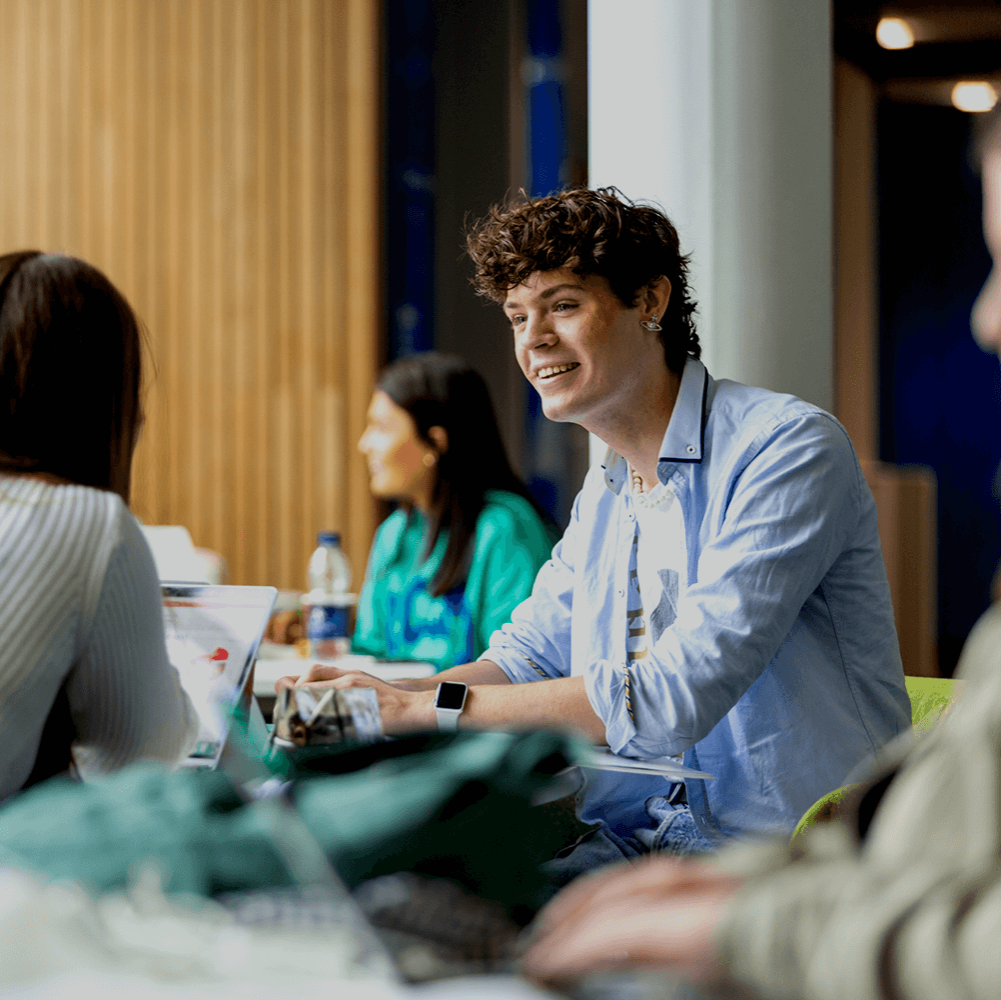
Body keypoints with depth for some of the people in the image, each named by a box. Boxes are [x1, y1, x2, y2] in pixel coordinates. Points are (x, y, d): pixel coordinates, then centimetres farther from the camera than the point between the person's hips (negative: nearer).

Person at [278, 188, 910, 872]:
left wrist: (428, 707, -20)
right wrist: (373, 696, -3)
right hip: (629, 851, 7)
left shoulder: (789, 448, -14)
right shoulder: (605, 492, 15)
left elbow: (674, 697, -23)